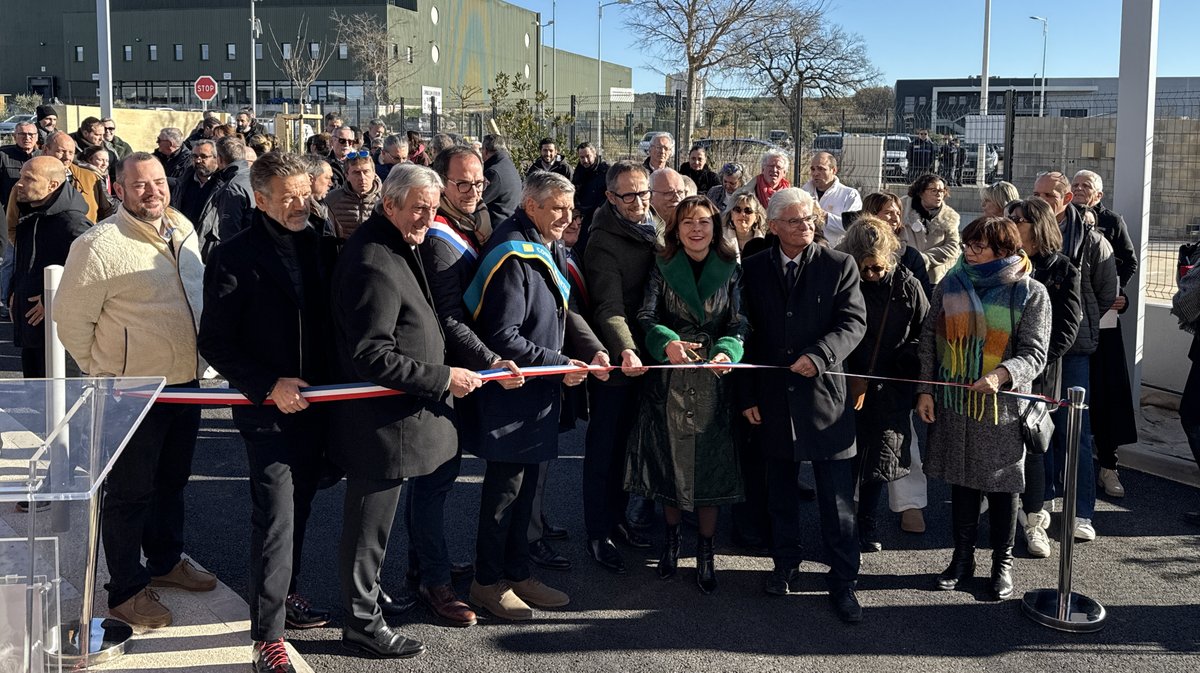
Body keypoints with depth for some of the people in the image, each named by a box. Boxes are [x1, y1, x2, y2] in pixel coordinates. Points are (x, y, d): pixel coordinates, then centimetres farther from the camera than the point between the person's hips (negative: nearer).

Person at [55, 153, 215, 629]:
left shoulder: (184, 233, 4)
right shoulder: (98, 246, -18)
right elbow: (72, 320, -12)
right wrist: (104, 373, -4)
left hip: (186, 383, 7)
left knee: (172, 481, 22)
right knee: (129, 493, 5)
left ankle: (165, 561, 40)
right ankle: (127, 591, 19)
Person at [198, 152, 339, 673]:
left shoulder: (320, 248, 6)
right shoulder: (235, 258, -10)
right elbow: (215, 342, -10)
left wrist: (335, 384, 1)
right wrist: (269, 386, -18)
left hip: (316, 402, 6)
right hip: (267, 409, -6)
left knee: (299, 507, 18)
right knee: (275, 517, -7)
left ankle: (283, 593, 37)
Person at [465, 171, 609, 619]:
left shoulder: (548, 250, 9)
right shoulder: (513, 259, -21)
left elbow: (564, 313, 17)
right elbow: (502, 337, -24)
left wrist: (591, 349, 0)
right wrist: (559, 364, -20)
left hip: (539, 394, 9)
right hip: (511, 394, -9)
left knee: (525, 484, 17)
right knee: (505, 486, 2)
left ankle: (517, 573, 30)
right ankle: (488, 582, 17)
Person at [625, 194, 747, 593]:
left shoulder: (730, 271, 3)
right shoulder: (662, 269, 3)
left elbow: (739, 324, -2)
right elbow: (647, 318, -6)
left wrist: (727, 352, -23)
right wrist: (667, 343, -26)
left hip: (713, 381, 0)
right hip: (668, 380, 0)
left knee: (710, 466, 3)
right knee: (669, 461, 7)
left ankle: (706, 553, 15)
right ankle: (671, 540, 27)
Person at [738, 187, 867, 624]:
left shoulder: (839, 266, 0)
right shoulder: (754, 270, 5)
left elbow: (854, 322, -8)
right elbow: (746, 336, 7)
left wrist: (819, 355, -25)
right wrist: (747, 395, 3)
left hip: (823, 393, -2)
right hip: (772, 399, 3)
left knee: (837, 500, -1)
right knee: (780, 492, 15)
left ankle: (842, 581, 10)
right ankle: (786, 566, 30)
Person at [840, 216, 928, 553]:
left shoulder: (908, 287, -2)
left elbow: (924, 335, 3)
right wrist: (852, 380, -8)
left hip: (891, 390, 1)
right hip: (848, 387, -1)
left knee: (882, 456, 6)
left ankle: (867, 522, 23)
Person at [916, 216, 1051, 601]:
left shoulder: (1030, 293, -7)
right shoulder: (950, 286, 4)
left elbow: (1034, 353, -11)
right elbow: (929, 339, 8)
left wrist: (1001, 374, -29)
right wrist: (925, 389, 2)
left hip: (1001, 409, -3)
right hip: (953, 404, 3)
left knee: (1002, 487, 7)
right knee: (961, 483, 13)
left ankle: (1002, 564, 23)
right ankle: (963, 558, 27)